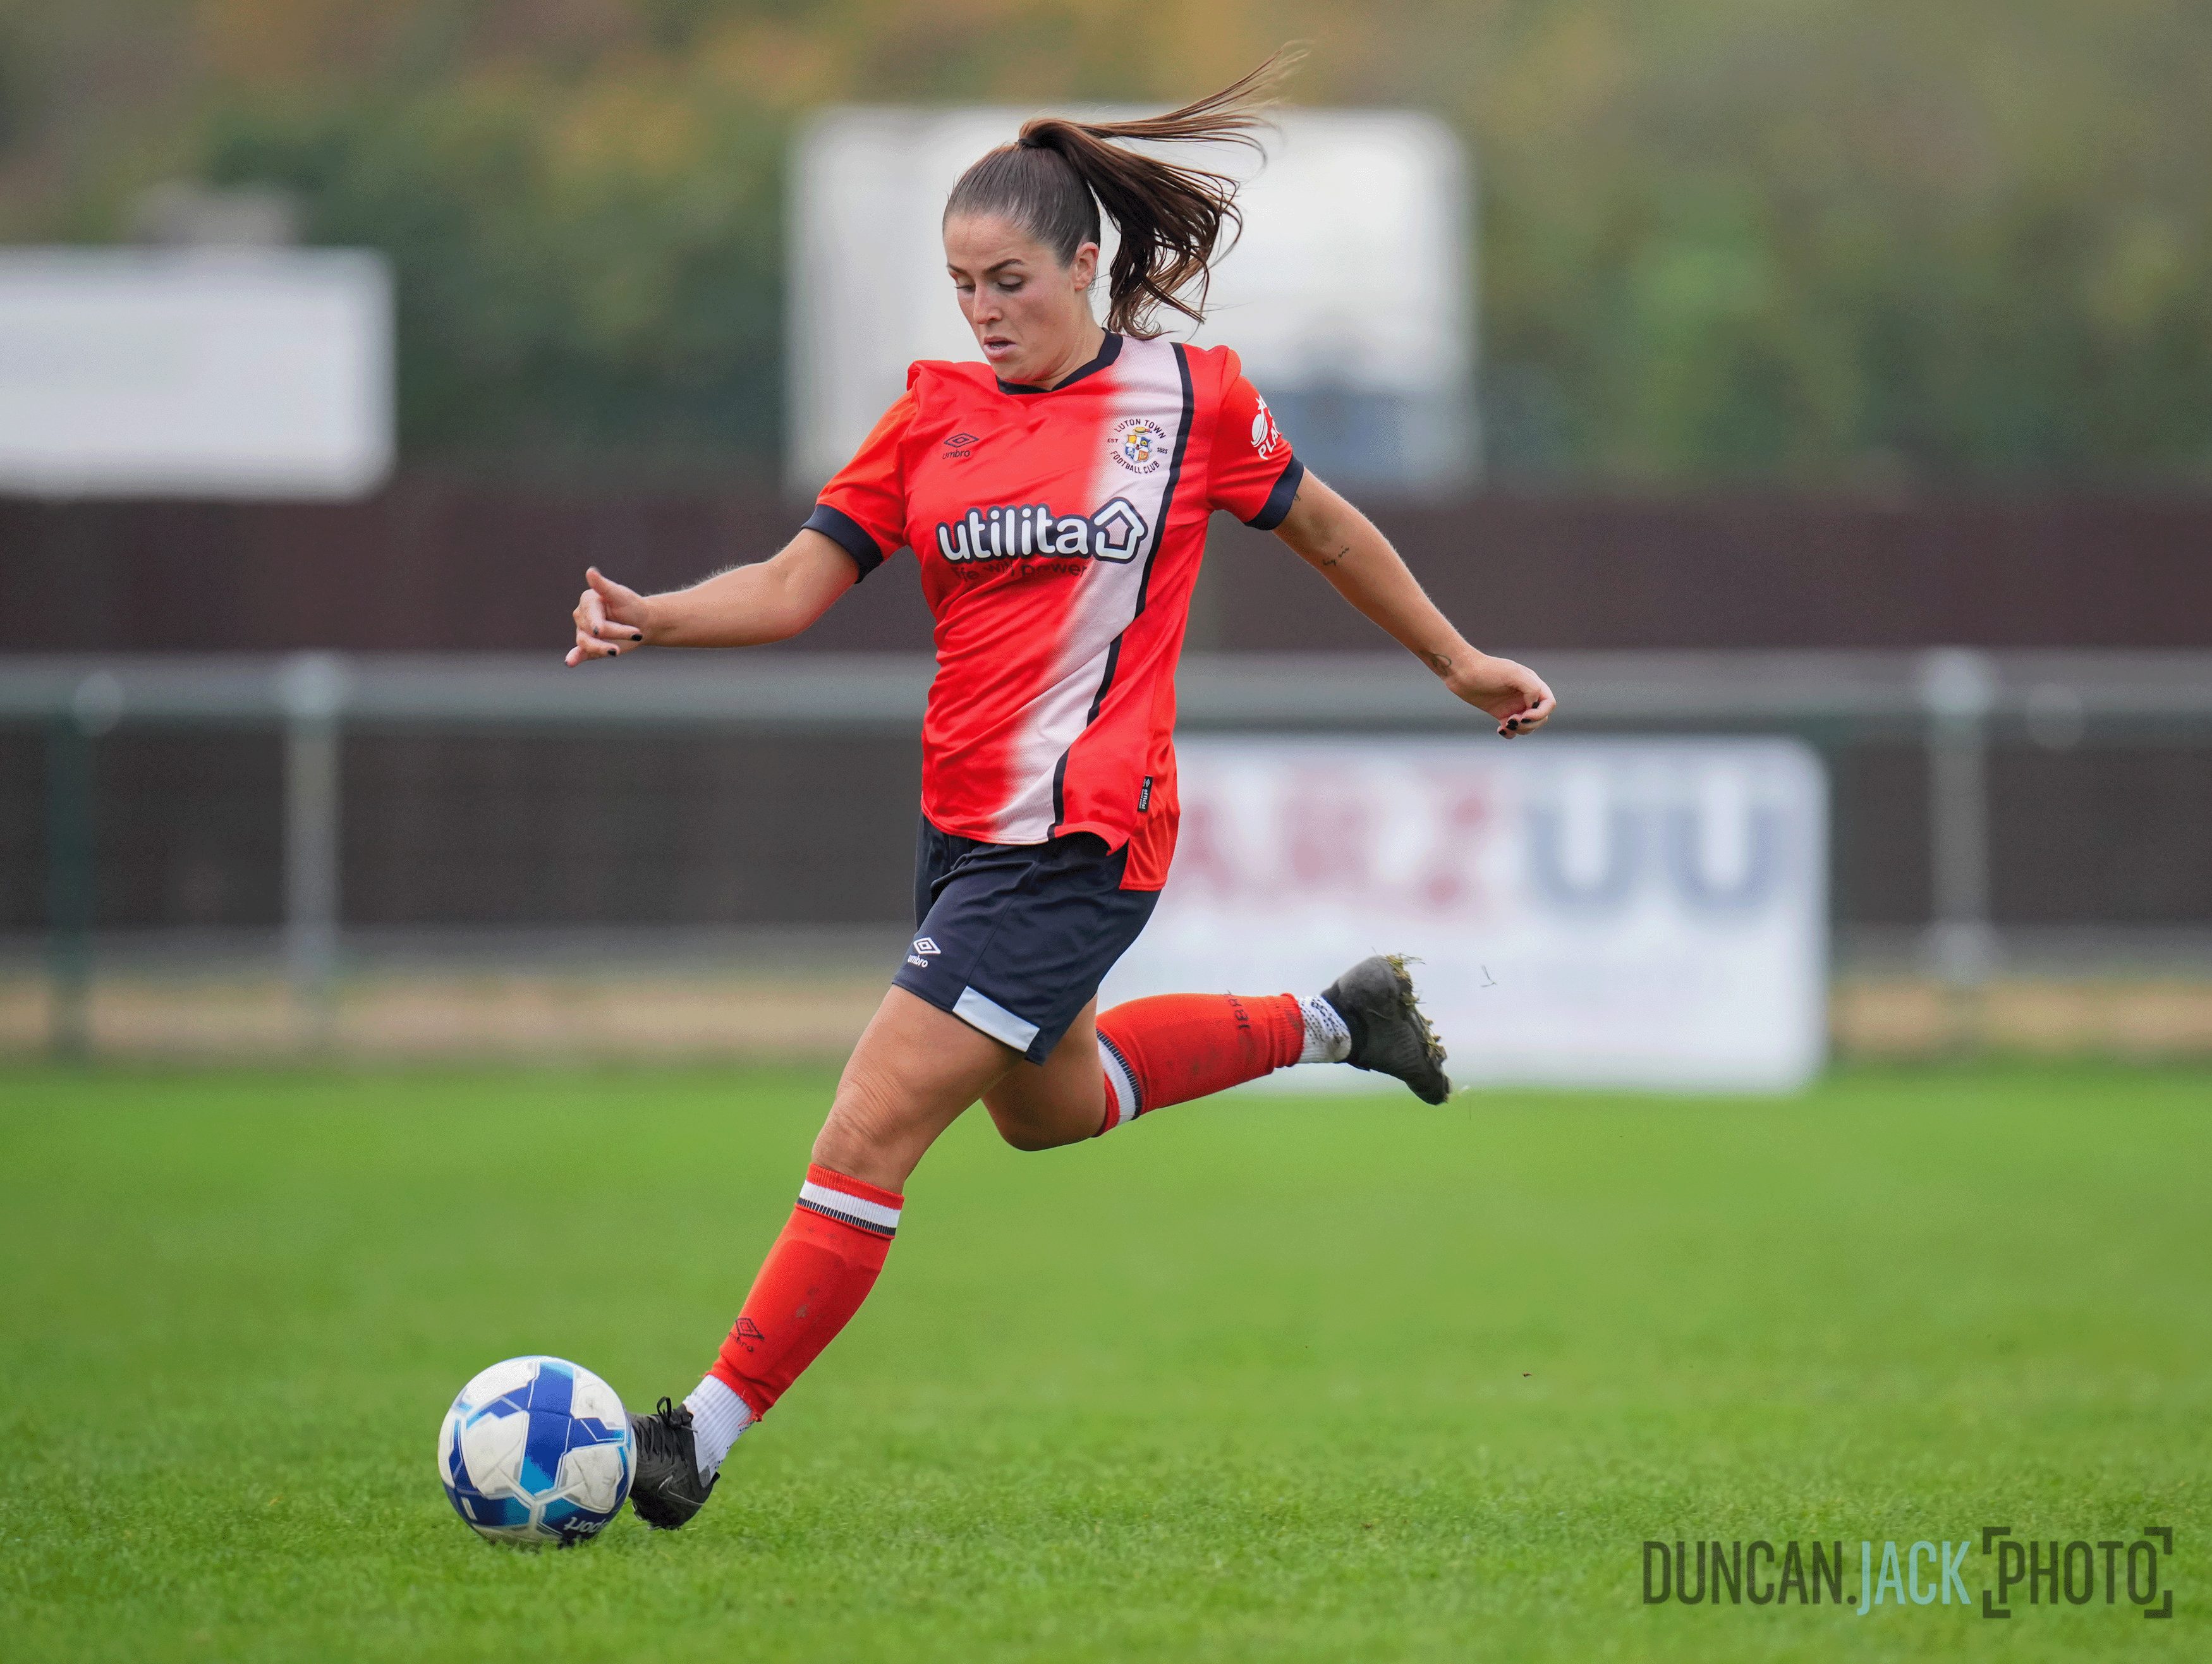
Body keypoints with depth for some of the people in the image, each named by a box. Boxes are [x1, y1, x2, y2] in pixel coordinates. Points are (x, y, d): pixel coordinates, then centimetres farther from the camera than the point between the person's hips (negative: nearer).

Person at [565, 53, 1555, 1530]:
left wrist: (1458, 660, 22)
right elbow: (795, 587, 1)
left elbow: (1324, 529, 12)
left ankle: (704, 1435, -7)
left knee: (869, 1137, -12)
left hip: (1078, 839, -7)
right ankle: (1325, 1023, 48)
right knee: (1046, 1105, 29)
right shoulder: (935, 415, 5)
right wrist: (645, 618, -17)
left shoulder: (1193, 397, -4)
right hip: (963, 825, 7)